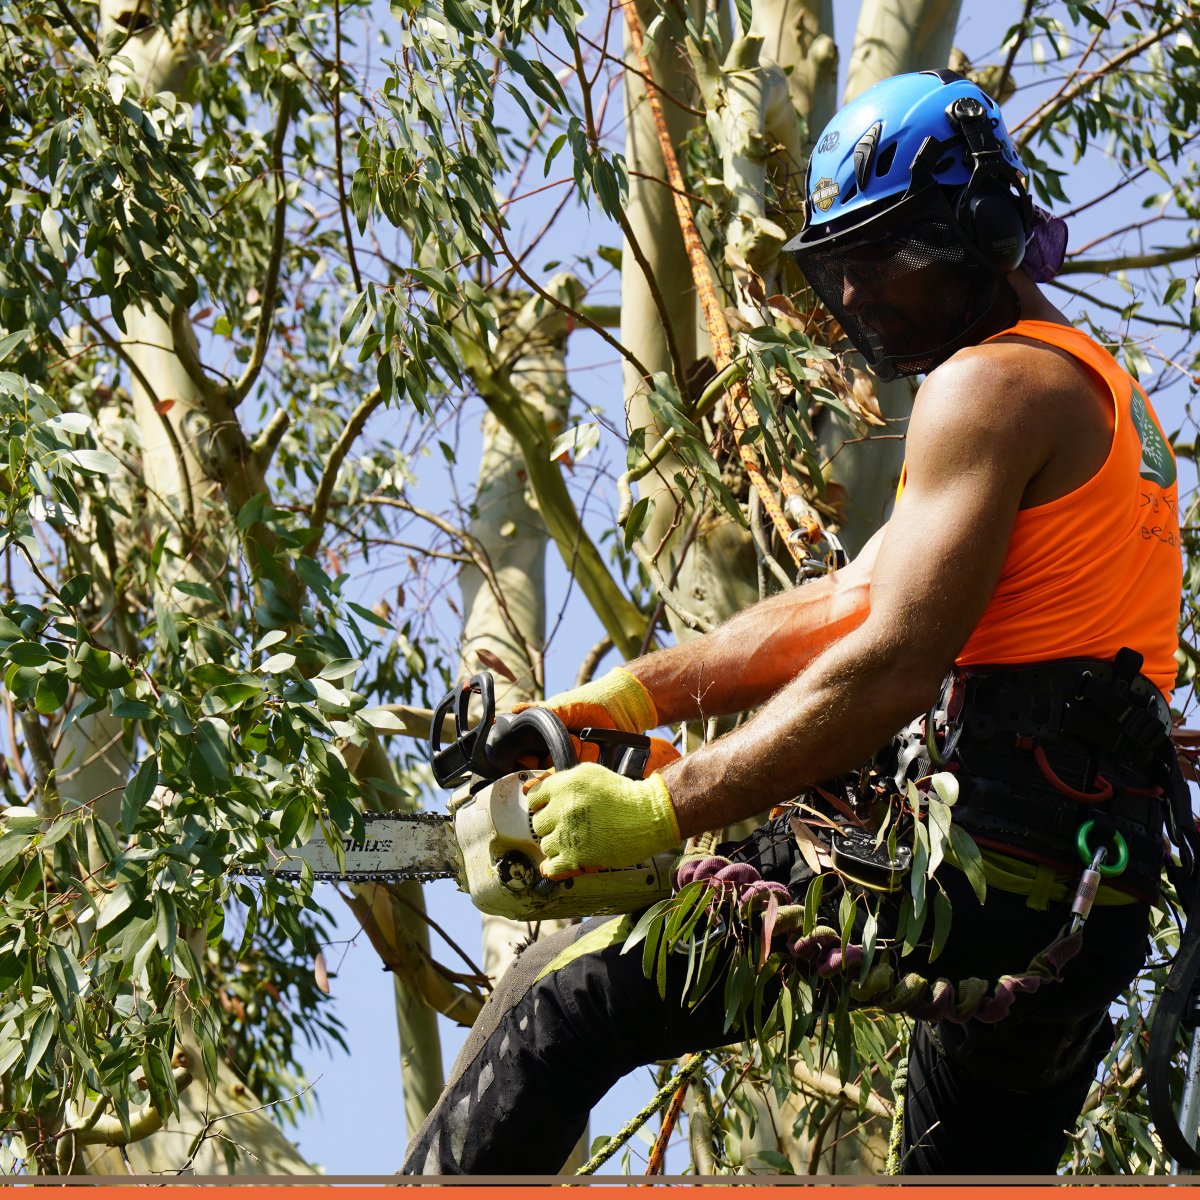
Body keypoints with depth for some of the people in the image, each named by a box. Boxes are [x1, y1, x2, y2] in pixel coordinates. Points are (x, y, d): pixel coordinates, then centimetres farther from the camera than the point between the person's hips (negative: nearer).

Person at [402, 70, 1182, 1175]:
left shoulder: (995, 386, -8)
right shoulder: (1100, 387, 24)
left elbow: (888, 671, -19)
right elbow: (845, 608, 21)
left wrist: (657, 810, -17)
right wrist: (619, 698, 14)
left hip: (983, 854, -10)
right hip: (1102, 908, 10)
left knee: (566, 994, -7)